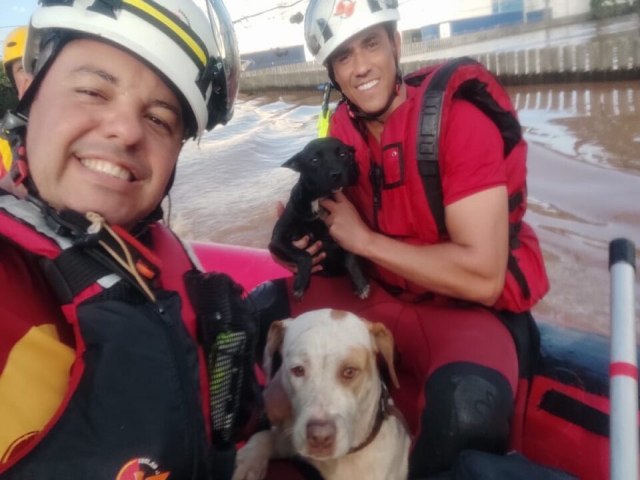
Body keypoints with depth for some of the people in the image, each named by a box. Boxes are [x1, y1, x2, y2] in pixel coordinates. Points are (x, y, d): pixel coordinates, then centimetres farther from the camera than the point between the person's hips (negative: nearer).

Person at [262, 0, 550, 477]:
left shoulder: (458, 113, -20)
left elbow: (483, 277, -26)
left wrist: (364, 239, -21)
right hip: (382, 296, 7)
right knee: (265, 310, 1)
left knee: (465, 408, -37)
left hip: (469, 309, -6)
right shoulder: (345, 125, 1)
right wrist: (314, 235, -11)